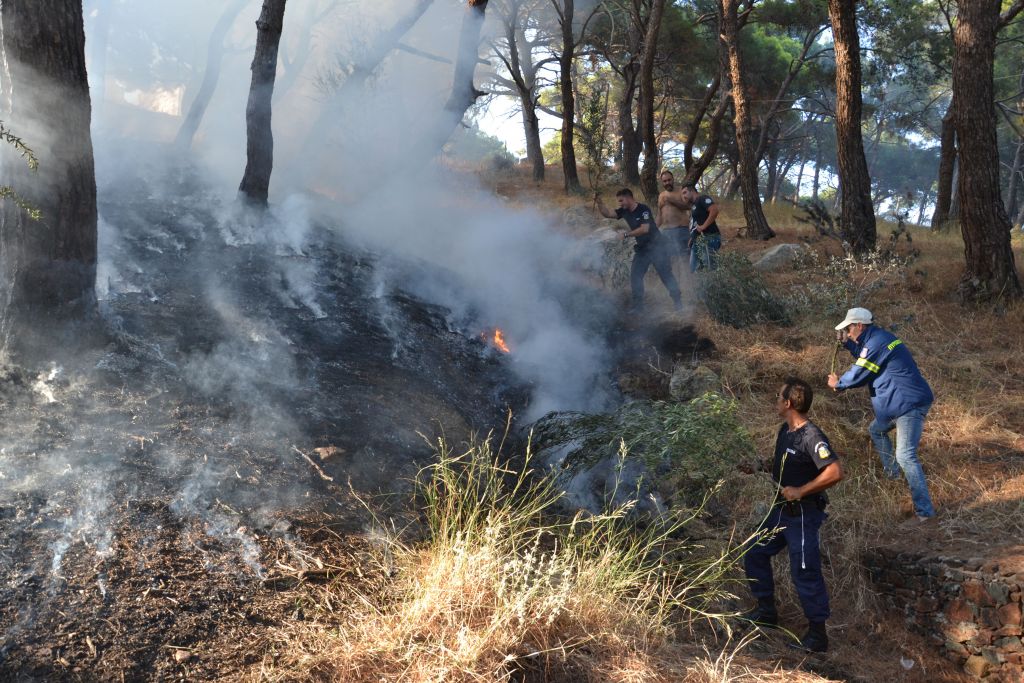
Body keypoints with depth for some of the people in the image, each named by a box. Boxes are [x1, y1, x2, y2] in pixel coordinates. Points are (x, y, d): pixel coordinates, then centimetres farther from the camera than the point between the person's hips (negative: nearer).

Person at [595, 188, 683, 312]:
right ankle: (638, 306, 8)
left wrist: (627, 234, -18)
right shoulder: (624, 211, 3)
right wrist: (600, 203, -19)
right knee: (635, 276, 2)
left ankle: (678, 301, 2)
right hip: (641, 248, 7)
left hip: (655, 246, -7)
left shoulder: (643, 209, -18)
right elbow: (607, 213, -2)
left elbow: (644, 229, -26)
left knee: (666, 274, -5)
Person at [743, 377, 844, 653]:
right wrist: (779, 490, 7)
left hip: (803, 514, -9)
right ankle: (766, 610, 31)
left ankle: (817, 634, 12)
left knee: (805, 573, -2)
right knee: (754, 555, 16)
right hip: (781, 509, 9)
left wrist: (801, 491, -26)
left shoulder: (811, 437, -23)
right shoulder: (785, 430, 5)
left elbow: (835, 472, -33)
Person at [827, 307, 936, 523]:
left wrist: (838, 384, 8)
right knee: (876, 430, 29)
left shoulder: (876, 344, -18)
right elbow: (864, 357, 31)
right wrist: (846, 342, 21)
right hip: (901, 403, 11)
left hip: (910, 404, -11)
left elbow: (858, 375, -11)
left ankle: (924, 511, -17)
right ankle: (891, 473, 37)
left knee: (905, 456, -16)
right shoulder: (878, 338, 14)